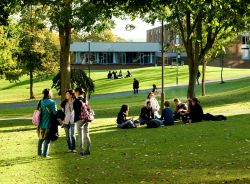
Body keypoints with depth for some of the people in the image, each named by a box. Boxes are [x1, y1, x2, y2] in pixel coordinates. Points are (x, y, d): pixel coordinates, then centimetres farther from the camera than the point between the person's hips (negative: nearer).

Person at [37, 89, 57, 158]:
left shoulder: (41, 102, 2)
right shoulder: (52, 102, -13)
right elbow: (55, 113, -14)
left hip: (41, 124, 5)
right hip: (48, 124, -5)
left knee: (41, 138, 19)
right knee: (47, 139, 3)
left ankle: (40, 152, 27)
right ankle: (45, 154, 3)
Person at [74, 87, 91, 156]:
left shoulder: (77, 100, -11)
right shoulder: (85, 99, 8)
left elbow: (76, 111, -13)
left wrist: (75, 119, -6)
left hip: (80, 119, -6)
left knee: (80, 135, -1)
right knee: (86, 135, 12)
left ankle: (81, 151, 1)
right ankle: (87, 150, 16)